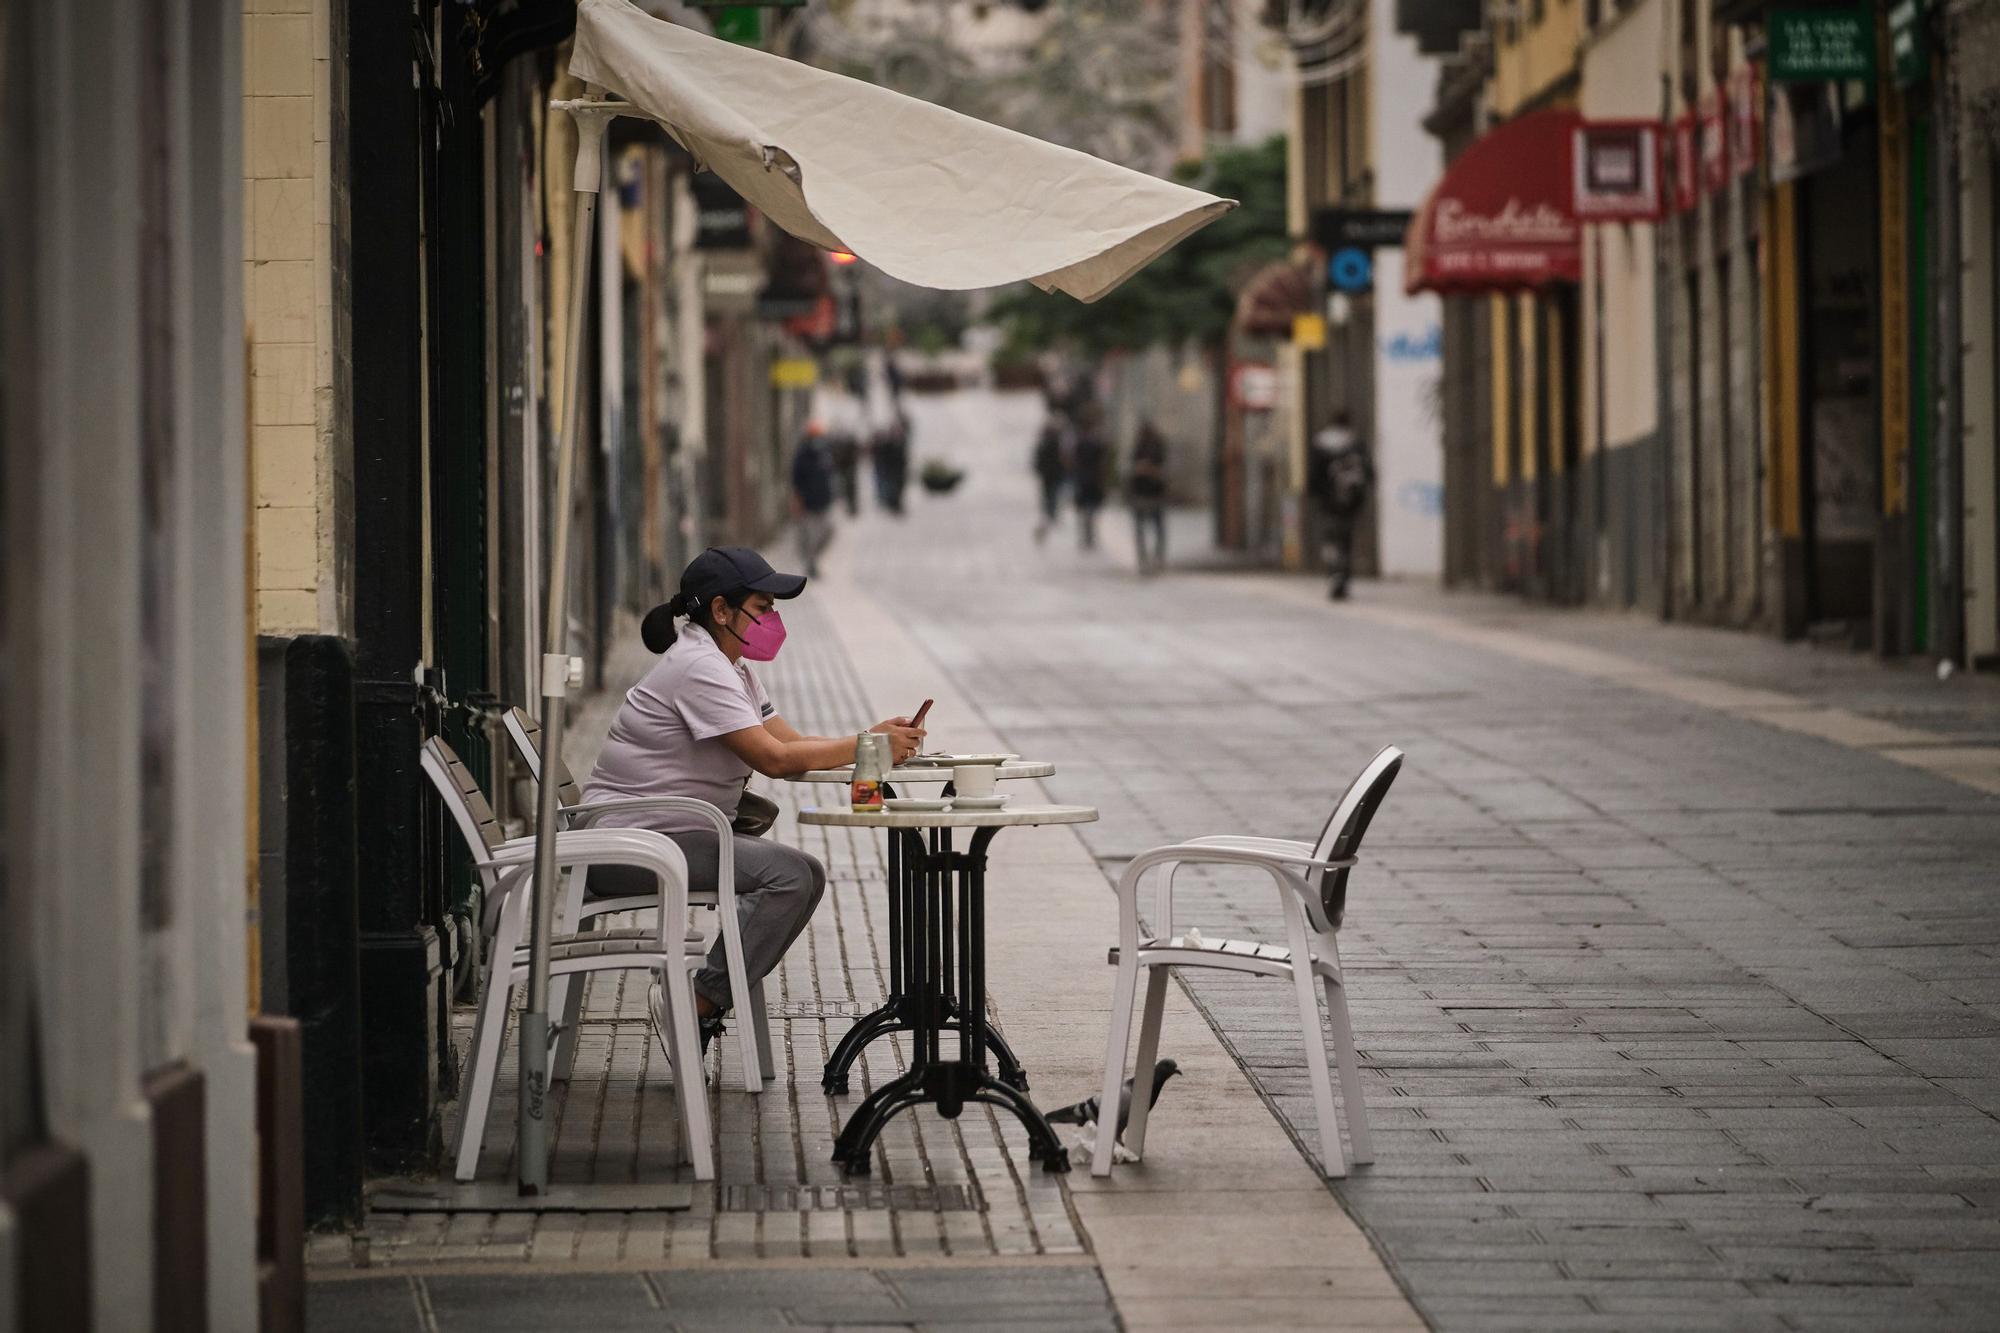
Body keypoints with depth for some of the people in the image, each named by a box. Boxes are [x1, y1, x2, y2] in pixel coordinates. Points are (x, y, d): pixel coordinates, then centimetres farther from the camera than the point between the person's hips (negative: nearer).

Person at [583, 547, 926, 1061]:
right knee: (788, 874, -23)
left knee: (807, 876, 1)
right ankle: (698, 1003, -19)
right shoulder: (699, 668, -16)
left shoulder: (732, 667, 17)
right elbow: (775, 758, -22)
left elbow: (790, 744, 9)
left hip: (672, 833, 10)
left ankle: (703, 999, -3)